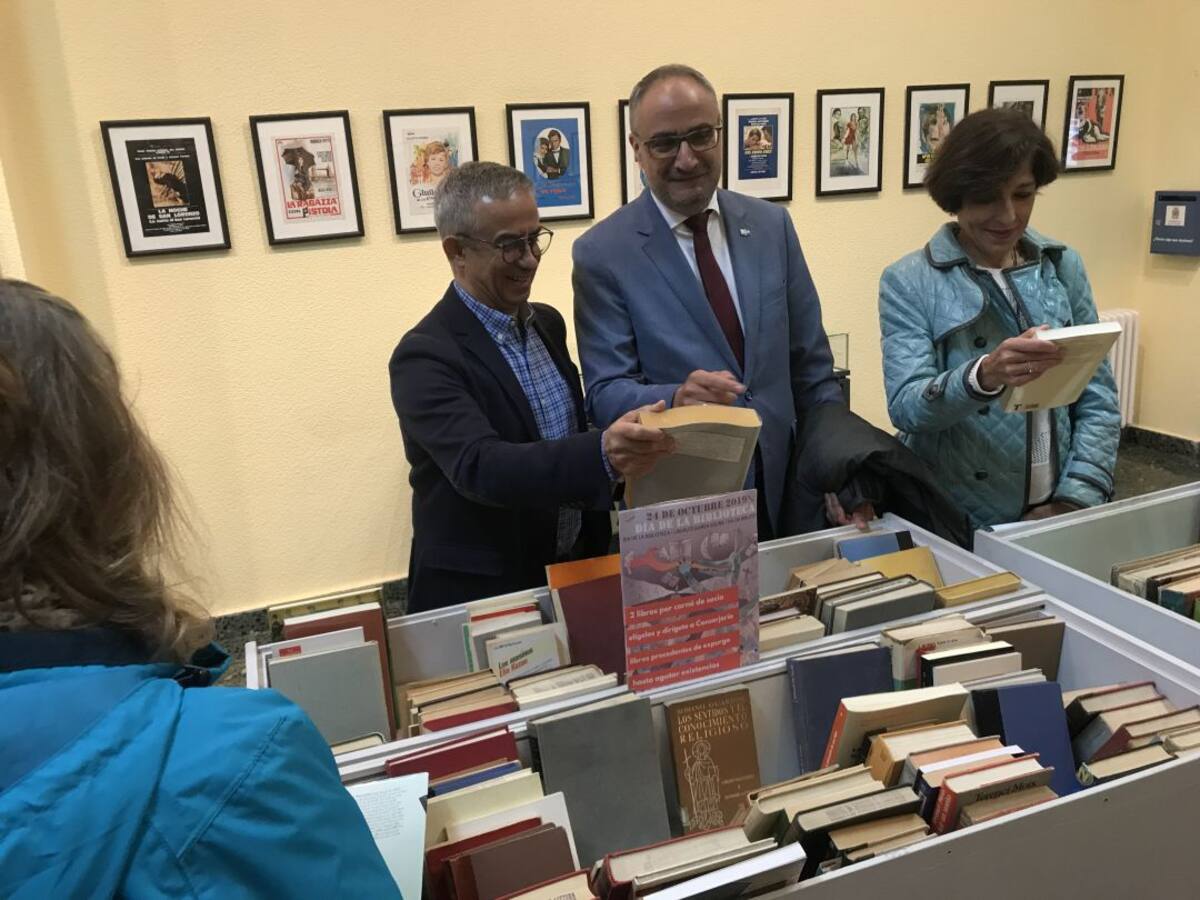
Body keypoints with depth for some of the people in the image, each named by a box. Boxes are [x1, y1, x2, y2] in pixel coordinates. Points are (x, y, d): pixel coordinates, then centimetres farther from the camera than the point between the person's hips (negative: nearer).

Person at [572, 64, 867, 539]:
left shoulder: (772, 225, 3)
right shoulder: (602, 253, -9)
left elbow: (811, 365, 6)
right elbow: (605, 393, -11)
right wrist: (676, 398, -31)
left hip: (784, 488, 4)